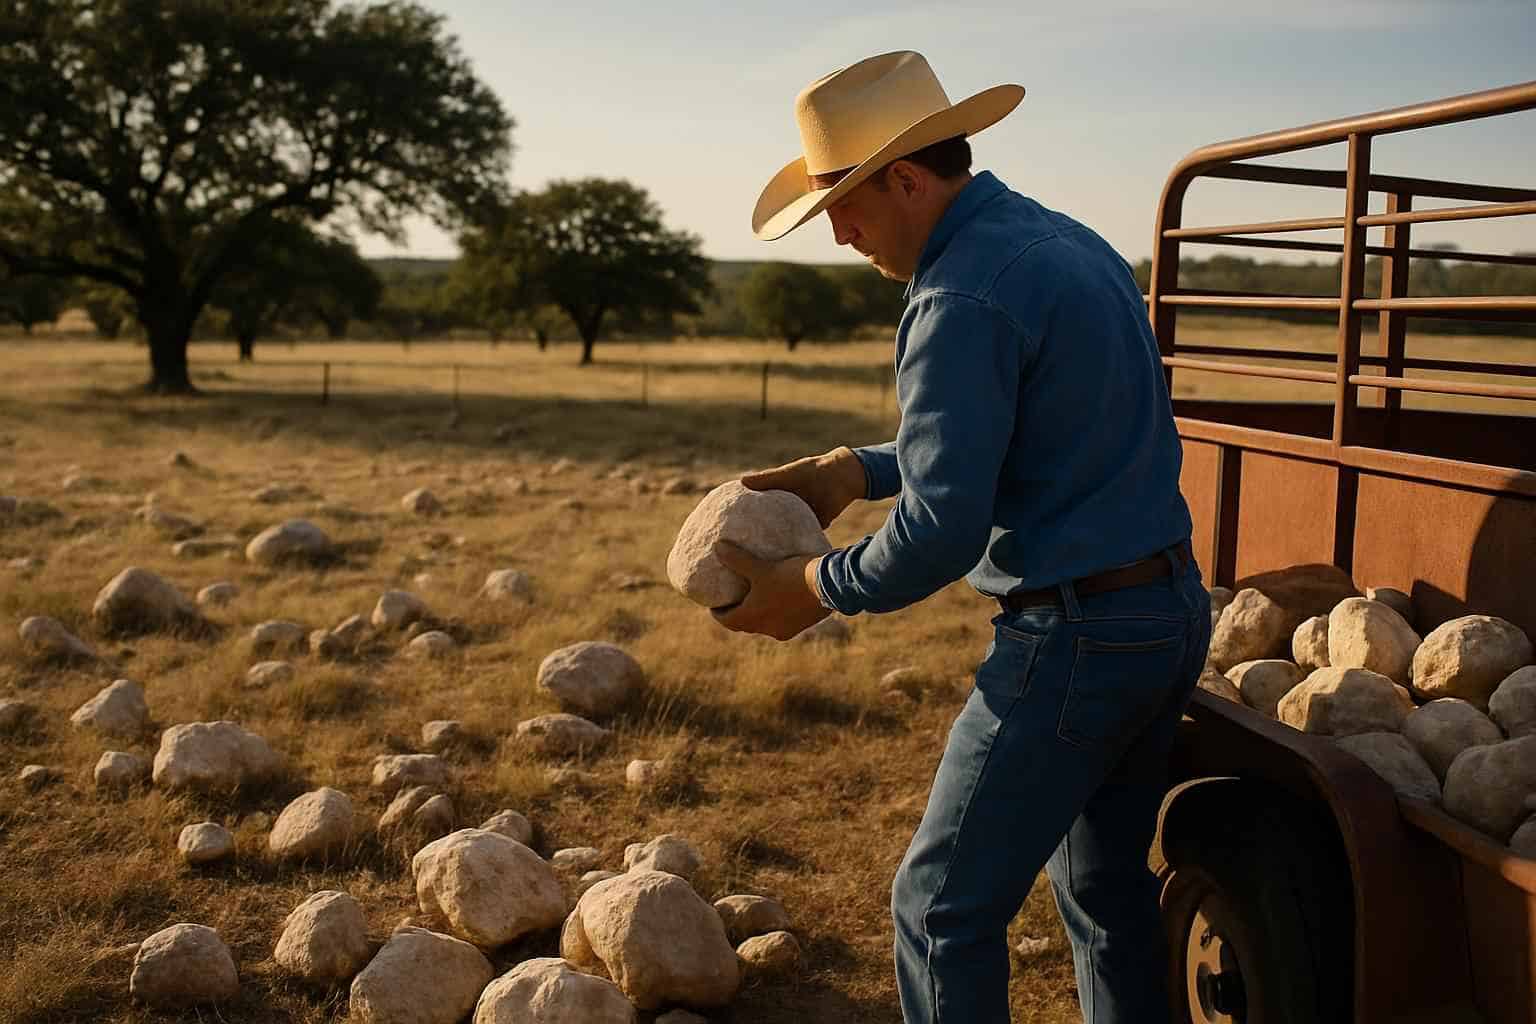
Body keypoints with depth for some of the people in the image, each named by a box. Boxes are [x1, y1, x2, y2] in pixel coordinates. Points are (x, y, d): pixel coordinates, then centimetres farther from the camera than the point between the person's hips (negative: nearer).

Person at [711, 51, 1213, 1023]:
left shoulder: (965, 296, -19)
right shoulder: (1072, 243, 12)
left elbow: (940, 534, -23)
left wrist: (809, 590, -8)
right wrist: (855, 471, 12)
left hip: (1074, 640, -10)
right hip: (1175, 612, 10)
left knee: (945, 906, 3)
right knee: (1109, 886, 22)